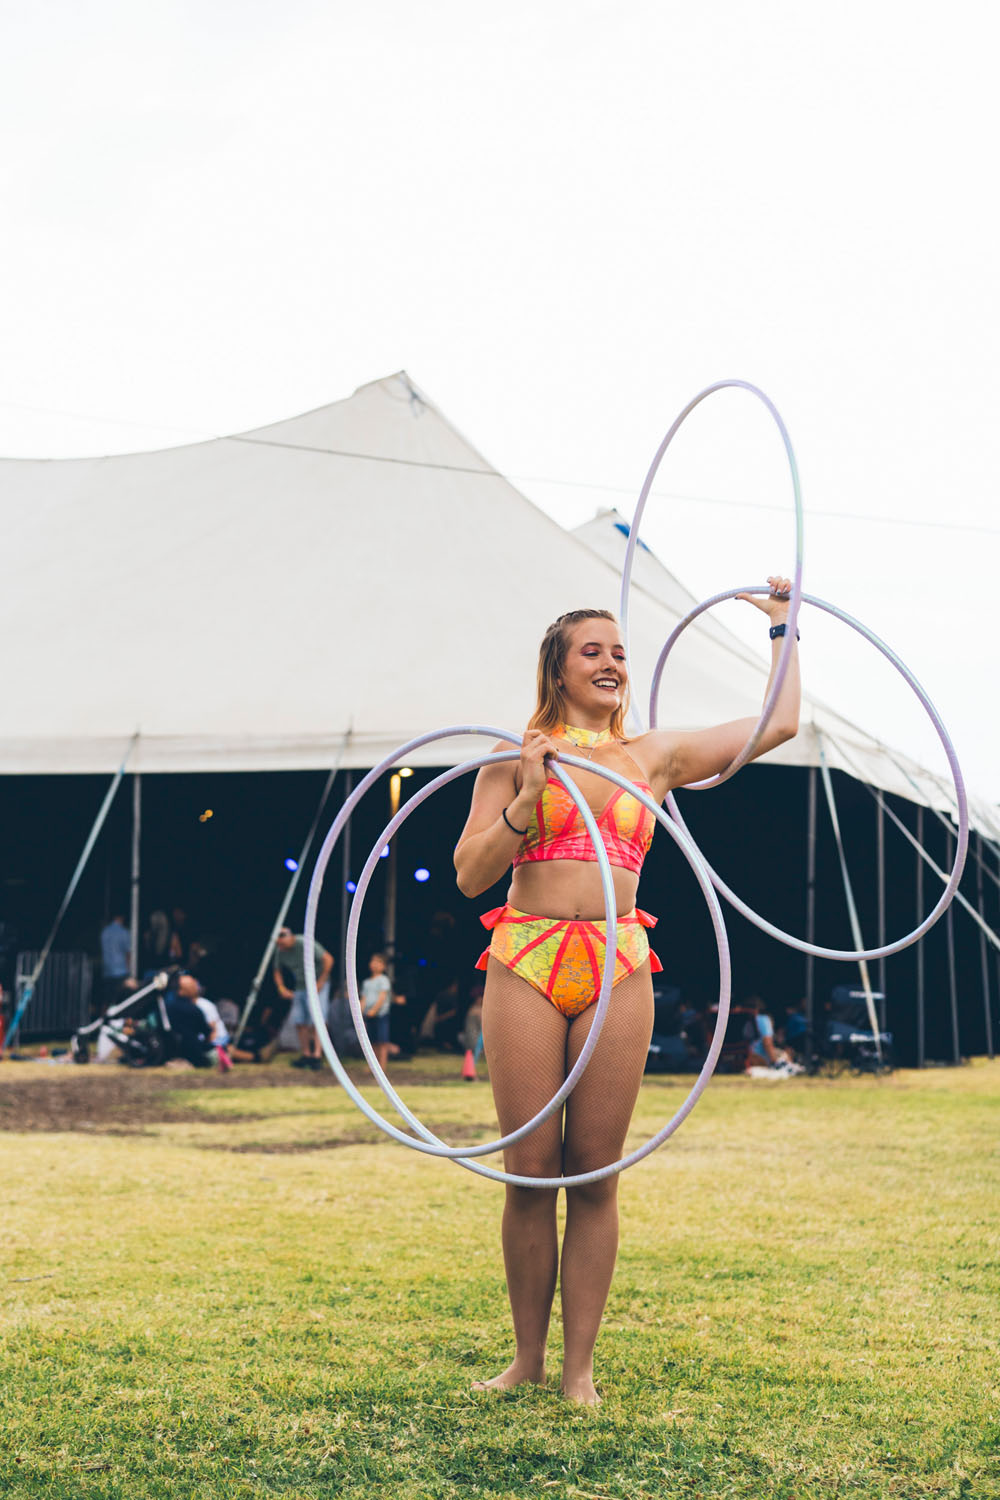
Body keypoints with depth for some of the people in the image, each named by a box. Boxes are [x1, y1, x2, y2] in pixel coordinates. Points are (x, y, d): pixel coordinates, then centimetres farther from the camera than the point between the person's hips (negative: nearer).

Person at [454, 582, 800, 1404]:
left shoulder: (655, 756, 14)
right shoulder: (518, 755, 8)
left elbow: (781, 723, 18)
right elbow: (470, 873, 4)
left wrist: (782, 629, 26)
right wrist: (527, 802, -9)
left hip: (616, 970, 1)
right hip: (526, 964, -1)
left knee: (594, 1174, 1)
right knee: (530, 1171, -1)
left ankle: (579, 1366, 9)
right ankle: (528, 1357, 13)